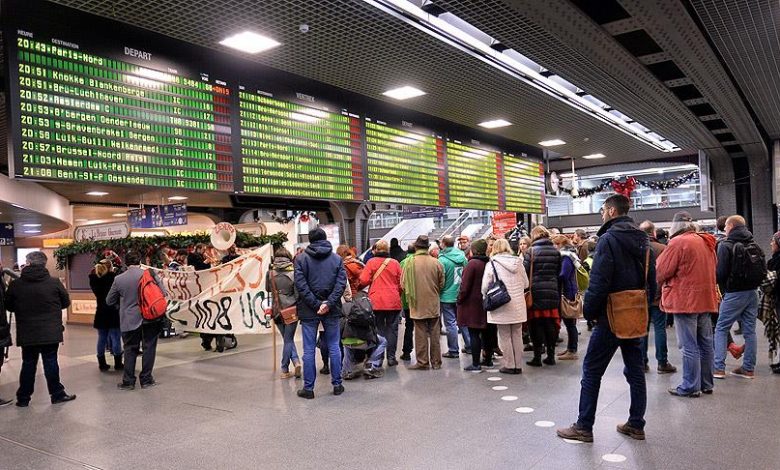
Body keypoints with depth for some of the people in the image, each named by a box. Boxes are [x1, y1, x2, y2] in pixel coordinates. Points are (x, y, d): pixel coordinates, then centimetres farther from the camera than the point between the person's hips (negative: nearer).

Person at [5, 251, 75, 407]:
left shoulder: (15, 284, -6)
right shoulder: (54, 282, -9)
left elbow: (9, 306, 6)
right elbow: (66, 302, 2)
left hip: (27, 334, 1)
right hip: (51, 332, -1)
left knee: (28, 364, 12)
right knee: (51, 362, 6)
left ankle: (23, 398, 21)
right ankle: (57, 394, 14)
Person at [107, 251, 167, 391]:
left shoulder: (119, 279, -4)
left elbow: (109, 301, 6)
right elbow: (163, 292, -8)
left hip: (130, 320, 1)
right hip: (150, 318, -1)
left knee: (130, 350, 11)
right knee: (149, 348, 8)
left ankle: (128, 381, 15)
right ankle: (146, 379, 12)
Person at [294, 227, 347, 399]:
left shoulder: (301, 259, -1)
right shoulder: (337, 259, 4)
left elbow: (300, 284, -10)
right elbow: (341, 283, -7)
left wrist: (315, 304, -12)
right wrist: (328, 303, -13)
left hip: (308, 311, -1)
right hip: (332, 310, 2)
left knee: (309, 350, 5)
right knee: (334, 347, 11)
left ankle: (308, 388, 9)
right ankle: (337, 384, 17)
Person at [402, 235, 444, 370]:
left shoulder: (410, 262, -10)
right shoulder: (436, 262, -5)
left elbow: (403, 284, -5)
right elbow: (442, 284, 3)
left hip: (417, 304, -2)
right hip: (434, 304, 2)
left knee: (421, 335, 5)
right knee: (434, 334, 11)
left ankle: (422, 362, 8)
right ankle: (436, 362, 17)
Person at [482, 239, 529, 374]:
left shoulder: (492, 264, -9)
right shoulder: (518, 262, 3)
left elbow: (485, 287, -9)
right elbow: (526, 284, 9)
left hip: (502, 306, -4)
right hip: (518, 305, 4)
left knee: (505, 336, 6)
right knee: (517, 335, 12)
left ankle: (509, 365, 10)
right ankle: (518, 365, 17)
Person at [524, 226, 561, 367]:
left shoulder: (532, 251, -8)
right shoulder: (555, 252, 4)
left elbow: (525, 272, -10)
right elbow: (559, 272, 9)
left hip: (536, 293, -4)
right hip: (552, 293, 4)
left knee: (536, 325, 4)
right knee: (550, 324, 10)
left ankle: (537, 357, 6)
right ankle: (551, 356, 17)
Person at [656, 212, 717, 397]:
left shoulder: (678, 242, -13)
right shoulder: (706, 242, 11)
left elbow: (661, 272, -12)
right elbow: (711, 269, 18)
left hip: (685, 300, -8)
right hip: (706, 299, 8)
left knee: (689, 346, -3)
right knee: (705, 343, 13)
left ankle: (690, 386, 2)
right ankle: (706, 384, 22)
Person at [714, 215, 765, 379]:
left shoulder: (725, 245, -12)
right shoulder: (754, 246, 7)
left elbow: (721, 273, -16)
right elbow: (764, 270, 9)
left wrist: (723, 286, 3)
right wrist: (752, 282, 17)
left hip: (734, 293, -6)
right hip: (752, 292, 6)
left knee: (721, 329, 2)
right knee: (749, 330, 11)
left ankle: (719, 368, -2)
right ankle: (748, 368, 16)